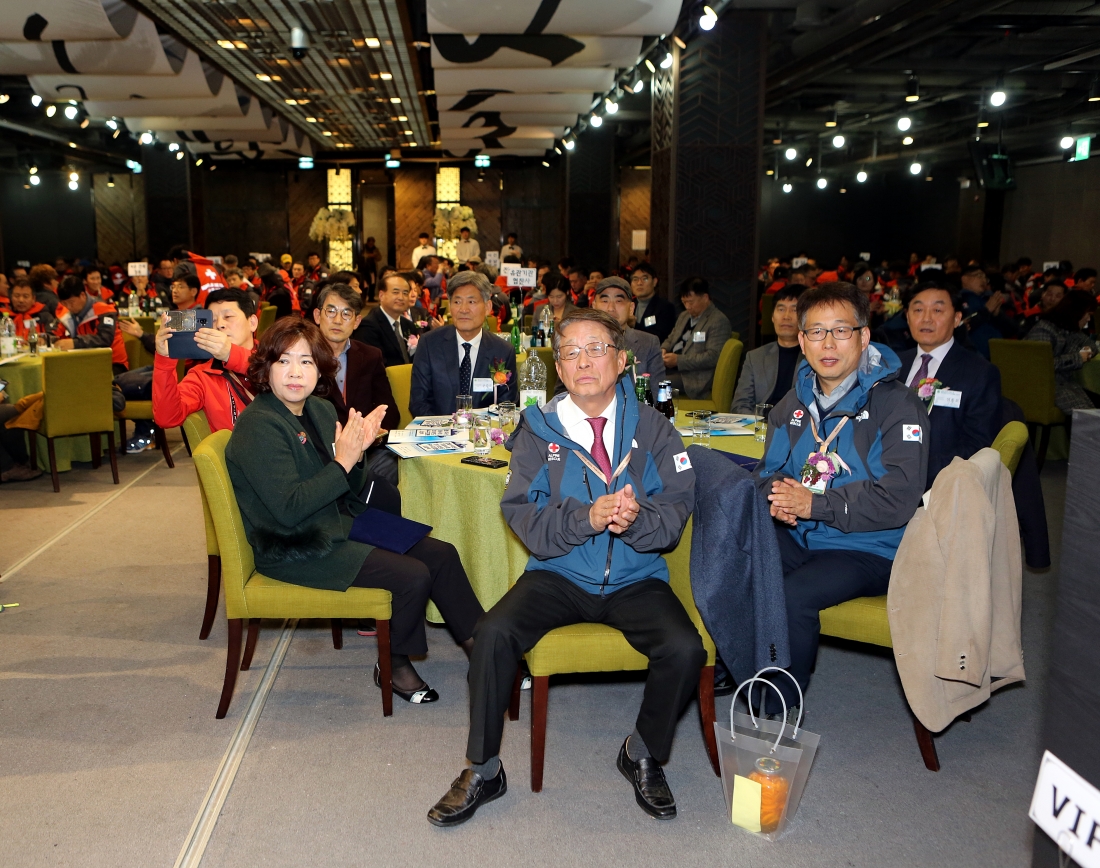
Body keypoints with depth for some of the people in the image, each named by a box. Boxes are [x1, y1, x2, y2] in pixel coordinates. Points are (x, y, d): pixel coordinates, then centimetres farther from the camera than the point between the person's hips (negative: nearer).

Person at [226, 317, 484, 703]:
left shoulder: (320, 410, 6)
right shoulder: (259, 425, -18)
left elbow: (351, 493, 9)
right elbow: (288, 508, -26)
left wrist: (357, 452, -11)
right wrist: (342, 462, -25)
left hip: (338, 526, 9)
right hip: (295, 549, -9)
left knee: (442, 554, 1)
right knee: (413, 575, -19)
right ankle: (394, 666, 4)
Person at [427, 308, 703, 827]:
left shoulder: (651, 428, 3)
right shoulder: (538, 431, 2)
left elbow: (676, 510, -3)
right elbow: (521, 514, -6)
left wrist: (636, 519, -25)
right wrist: (586, 517, -23)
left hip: (636, 579, 0)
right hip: (558, 575, 0)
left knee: (685, 649, -25)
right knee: (493, 634, -24)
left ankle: (643, 755, 7)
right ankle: (483, 772, -1)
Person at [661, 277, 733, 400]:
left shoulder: (719, 321, -6)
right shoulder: (684, 316, 21)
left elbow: (713, 357, -15)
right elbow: (671, 339, 30)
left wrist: (679, 360, -19)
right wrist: (663, 350, 5)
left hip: (694, 378, -8)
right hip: (669, 367, 8)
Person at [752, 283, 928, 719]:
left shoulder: (897, 404, -10)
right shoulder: (796, 401, 12)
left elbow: (899, 498, -20)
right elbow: (769, 468, 13)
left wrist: (812, 504, -24)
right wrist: (775, 494, -13)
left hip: (867, 551, -6)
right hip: (795, 537, 6)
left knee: (793, 596, -30)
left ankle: (782, 715, -9)